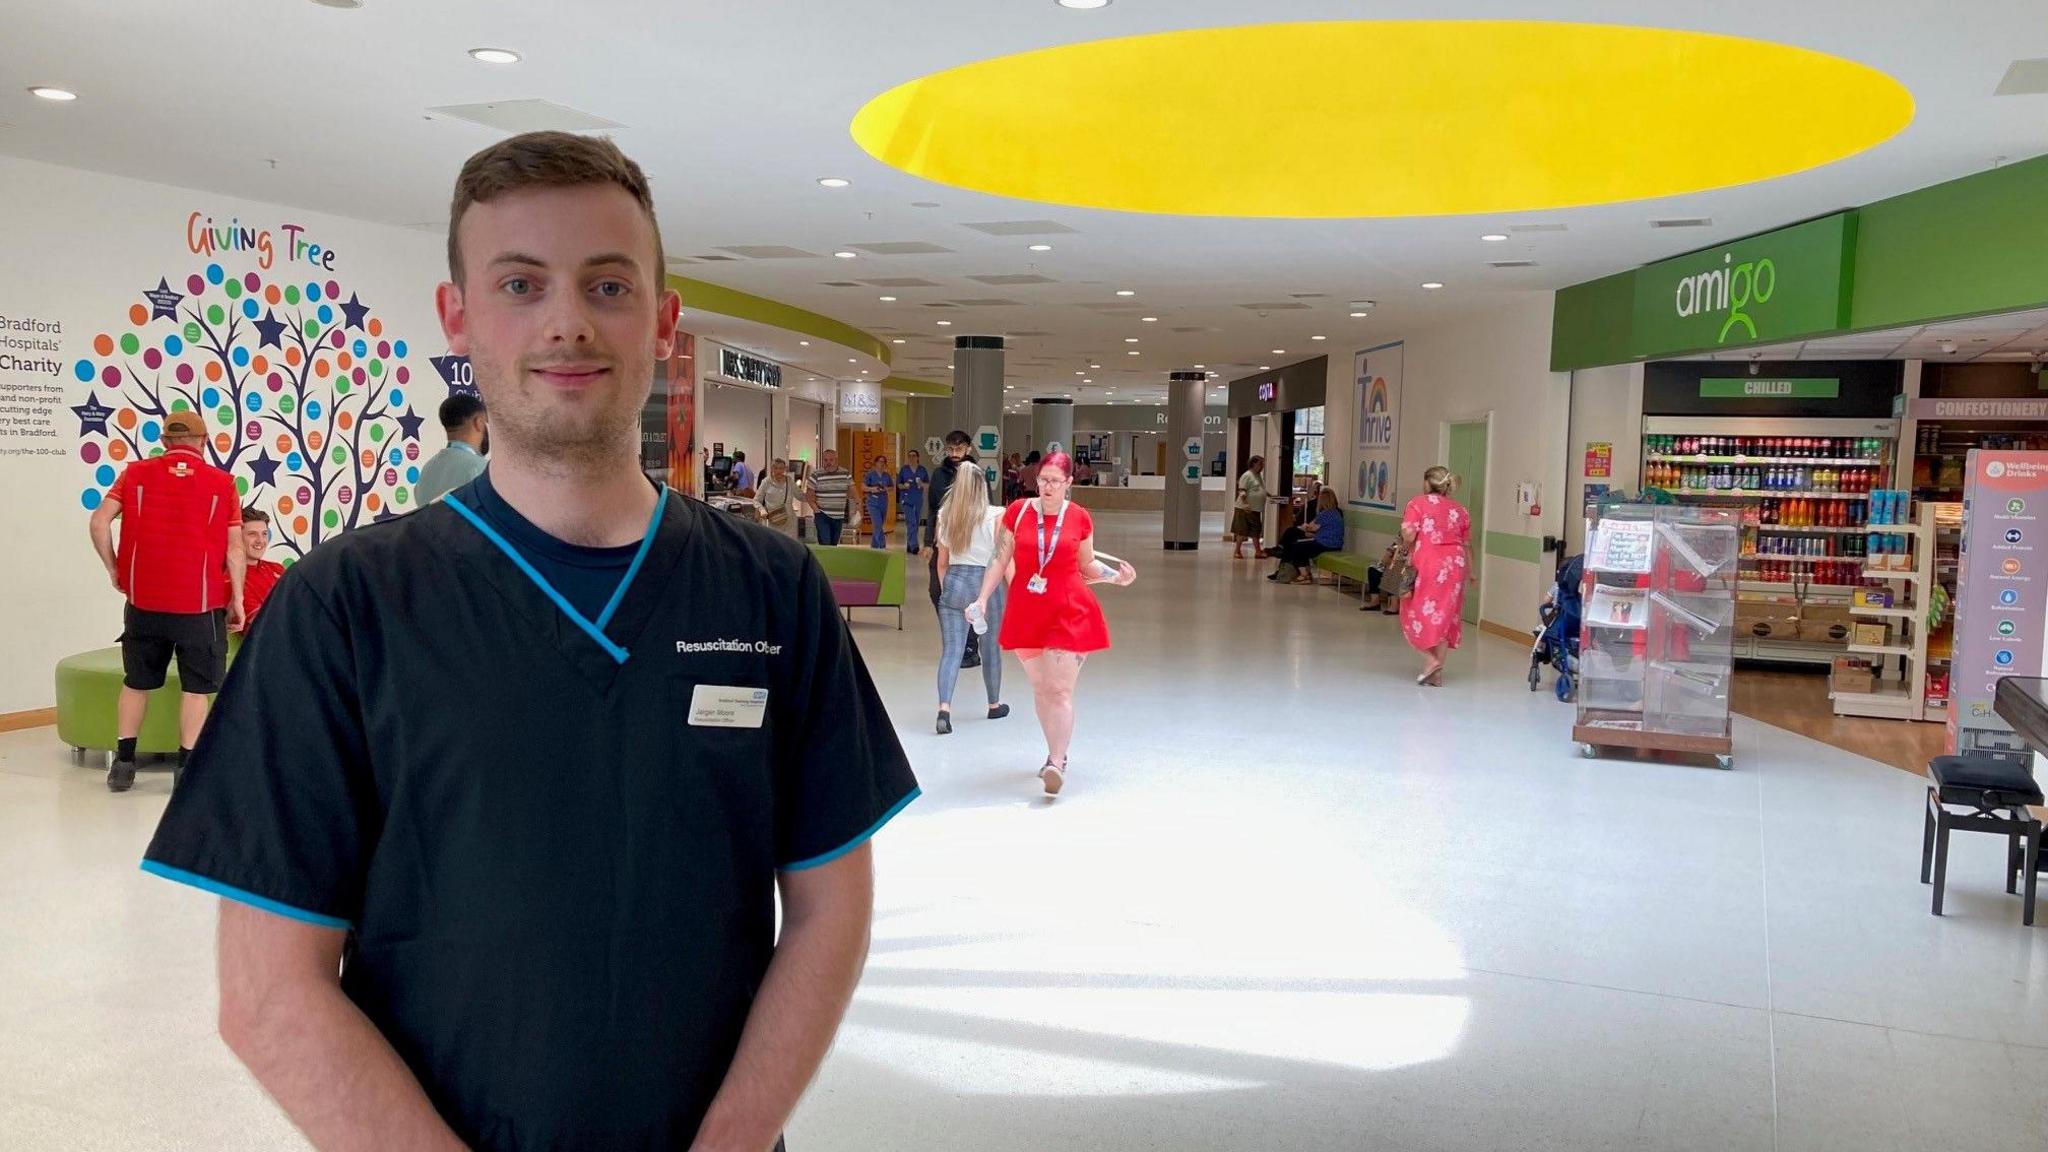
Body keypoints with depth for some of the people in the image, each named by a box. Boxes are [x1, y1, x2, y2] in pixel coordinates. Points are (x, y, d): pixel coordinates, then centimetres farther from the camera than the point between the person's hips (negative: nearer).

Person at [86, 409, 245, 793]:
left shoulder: (136, 473, 4)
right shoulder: (222, 483, -1)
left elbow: (99, 522, -5)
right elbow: (235, 549, -3)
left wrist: (114, 569, 7)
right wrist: (236, 598, 4)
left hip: (144, 599, 3)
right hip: (200, 602, -2)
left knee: (136, 682, 15)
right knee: (196, 686, 4)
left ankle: (123, 762, 17)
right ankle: (188, 768, 4)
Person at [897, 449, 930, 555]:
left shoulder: (922, 470, 7)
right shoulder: (904, 469, 3)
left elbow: (928, 484, 10)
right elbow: (898, 484, 8)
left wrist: (922, 484, -11)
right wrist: (904, 486, -13)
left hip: (918, 500, 3)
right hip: (907, 499, -3)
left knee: (915, 523, 8)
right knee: (911, 522, -15)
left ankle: (909, 546, 19)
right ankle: (914, 546, -21)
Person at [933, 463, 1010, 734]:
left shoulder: (945, 516, 4)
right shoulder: (995, 516, -7)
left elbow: (942, 561, 10)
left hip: (953, 582, 2)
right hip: (985, 582, -2)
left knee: (951, 649, 0)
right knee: (991, 648, 15)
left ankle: (944, 708, -18)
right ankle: (994, 705, 32)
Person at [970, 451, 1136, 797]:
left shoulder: (1079, 518, 0)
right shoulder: (1017, 512, 0)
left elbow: (1087, 566, 11)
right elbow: (1000, 561, 1)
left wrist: (1115, 575, -6)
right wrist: (982, 599, -8)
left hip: (1070, 613, -2)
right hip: (1026, 612, 2)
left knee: (1060, 690, -9)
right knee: (1040, 689, 12)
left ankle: (1056, 764, -9)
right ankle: (1056, 754, 26)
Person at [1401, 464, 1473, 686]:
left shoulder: (1417, 503, -1)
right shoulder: (1459, 510, 13)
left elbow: (1408, 534, -13)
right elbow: (1465, 543, 11)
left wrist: (1406, 550, 6)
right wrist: (1468, 569, 21)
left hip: (1426, 565, -4)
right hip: (1454, 566, 5)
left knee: (1418, 613, 10)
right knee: (1445, 616, 10)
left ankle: (1430, 659, -5)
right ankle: (1437, 674, 13)